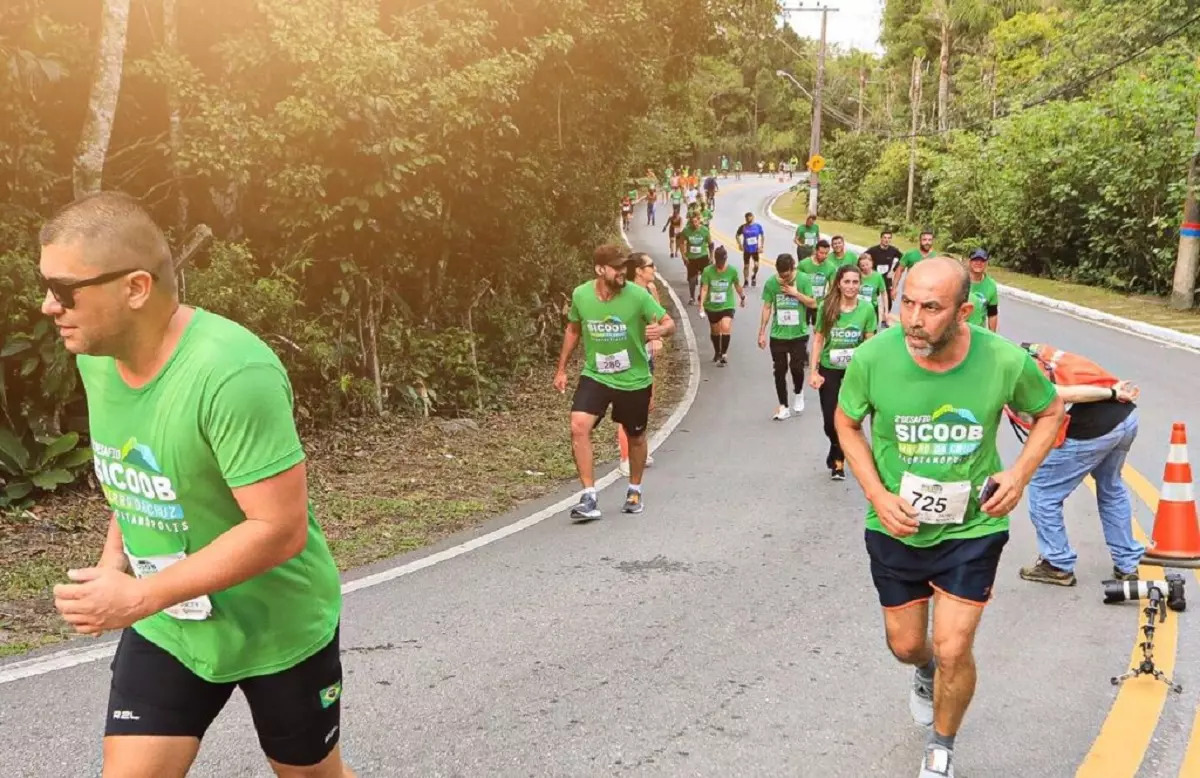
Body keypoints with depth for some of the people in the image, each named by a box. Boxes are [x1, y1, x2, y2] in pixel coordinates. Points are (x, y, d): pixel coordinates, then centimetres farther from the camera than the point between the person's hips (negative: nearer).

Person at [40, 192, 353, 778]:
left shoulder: (232, 373, -32)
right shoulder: (96, 356, -6)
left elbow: (280, 528, -31)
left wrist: (140, 597, -28)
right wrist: (114, 561, -4)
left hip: (278, 628, -6)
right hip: (166, 628, 6)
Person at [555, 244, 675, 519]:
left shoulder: (638, 295, -17)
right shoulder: (581, 295, -8)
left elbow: (669, 322, -11)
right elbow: (573, 330, 10)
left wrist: (661, 330, -36)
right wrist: (562, 368, 12)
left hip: (634, 380, -1)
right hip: (595, 376, 1)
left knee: (635, 436, 15)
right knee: (579, 426, -20)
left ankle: (635, 490, 41)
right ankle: (589, 497, -15)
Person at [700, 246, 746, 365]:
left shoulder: (732, 271, -8)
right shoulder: (708, 271, -13)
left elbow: (737, 285, 8)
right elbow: (704, 288, -14)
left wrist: (742, 297, 20)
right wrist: (701, 303, -24)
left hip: (727, 305, -1)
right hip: (712, 306, 1)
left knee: (726, 327, -22)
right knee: (715, 331, 15)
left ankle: (723, 354, -9)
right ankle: (717, 352, 41)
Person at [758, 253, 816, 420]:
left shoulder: (804, 280, -8)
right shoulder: (771, 282, -6)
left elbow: (813, 304, -4)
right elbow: (767, 307, 0)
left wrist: (796, 293, -18)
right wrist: (762, 332, 0)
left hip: (799, 334, -1)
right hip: (778, 335, 1)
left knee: (796, 367, -2)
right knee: (780, 370, 3)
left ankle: (799, 394, 29)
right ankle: (783, 407, 13)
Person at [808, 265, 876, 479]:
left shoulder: (867, 309, -9)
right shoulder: (826, 307, -9)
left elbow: (869, 343, -3)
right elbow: (818, 340, -3)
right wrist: (813, 371, -6)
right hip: (828, 369, 0)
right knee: (830, 421, 2)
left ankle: (837, 458, 27)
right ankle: (838, 454, 33)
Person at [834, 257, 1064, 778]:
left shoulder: (1006, 362, -23)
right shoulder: (872, 358, -23)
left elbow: (1049, 412, 0)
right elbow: (846, 424, -2)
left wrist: (1020, 473, -15)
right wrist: (878, 495, -13)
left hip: (972, 527, -1)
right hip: (896, 527, 2)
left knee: (953, 651, -3)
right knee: (905, 646, 18)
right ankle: (926, 672, 58)